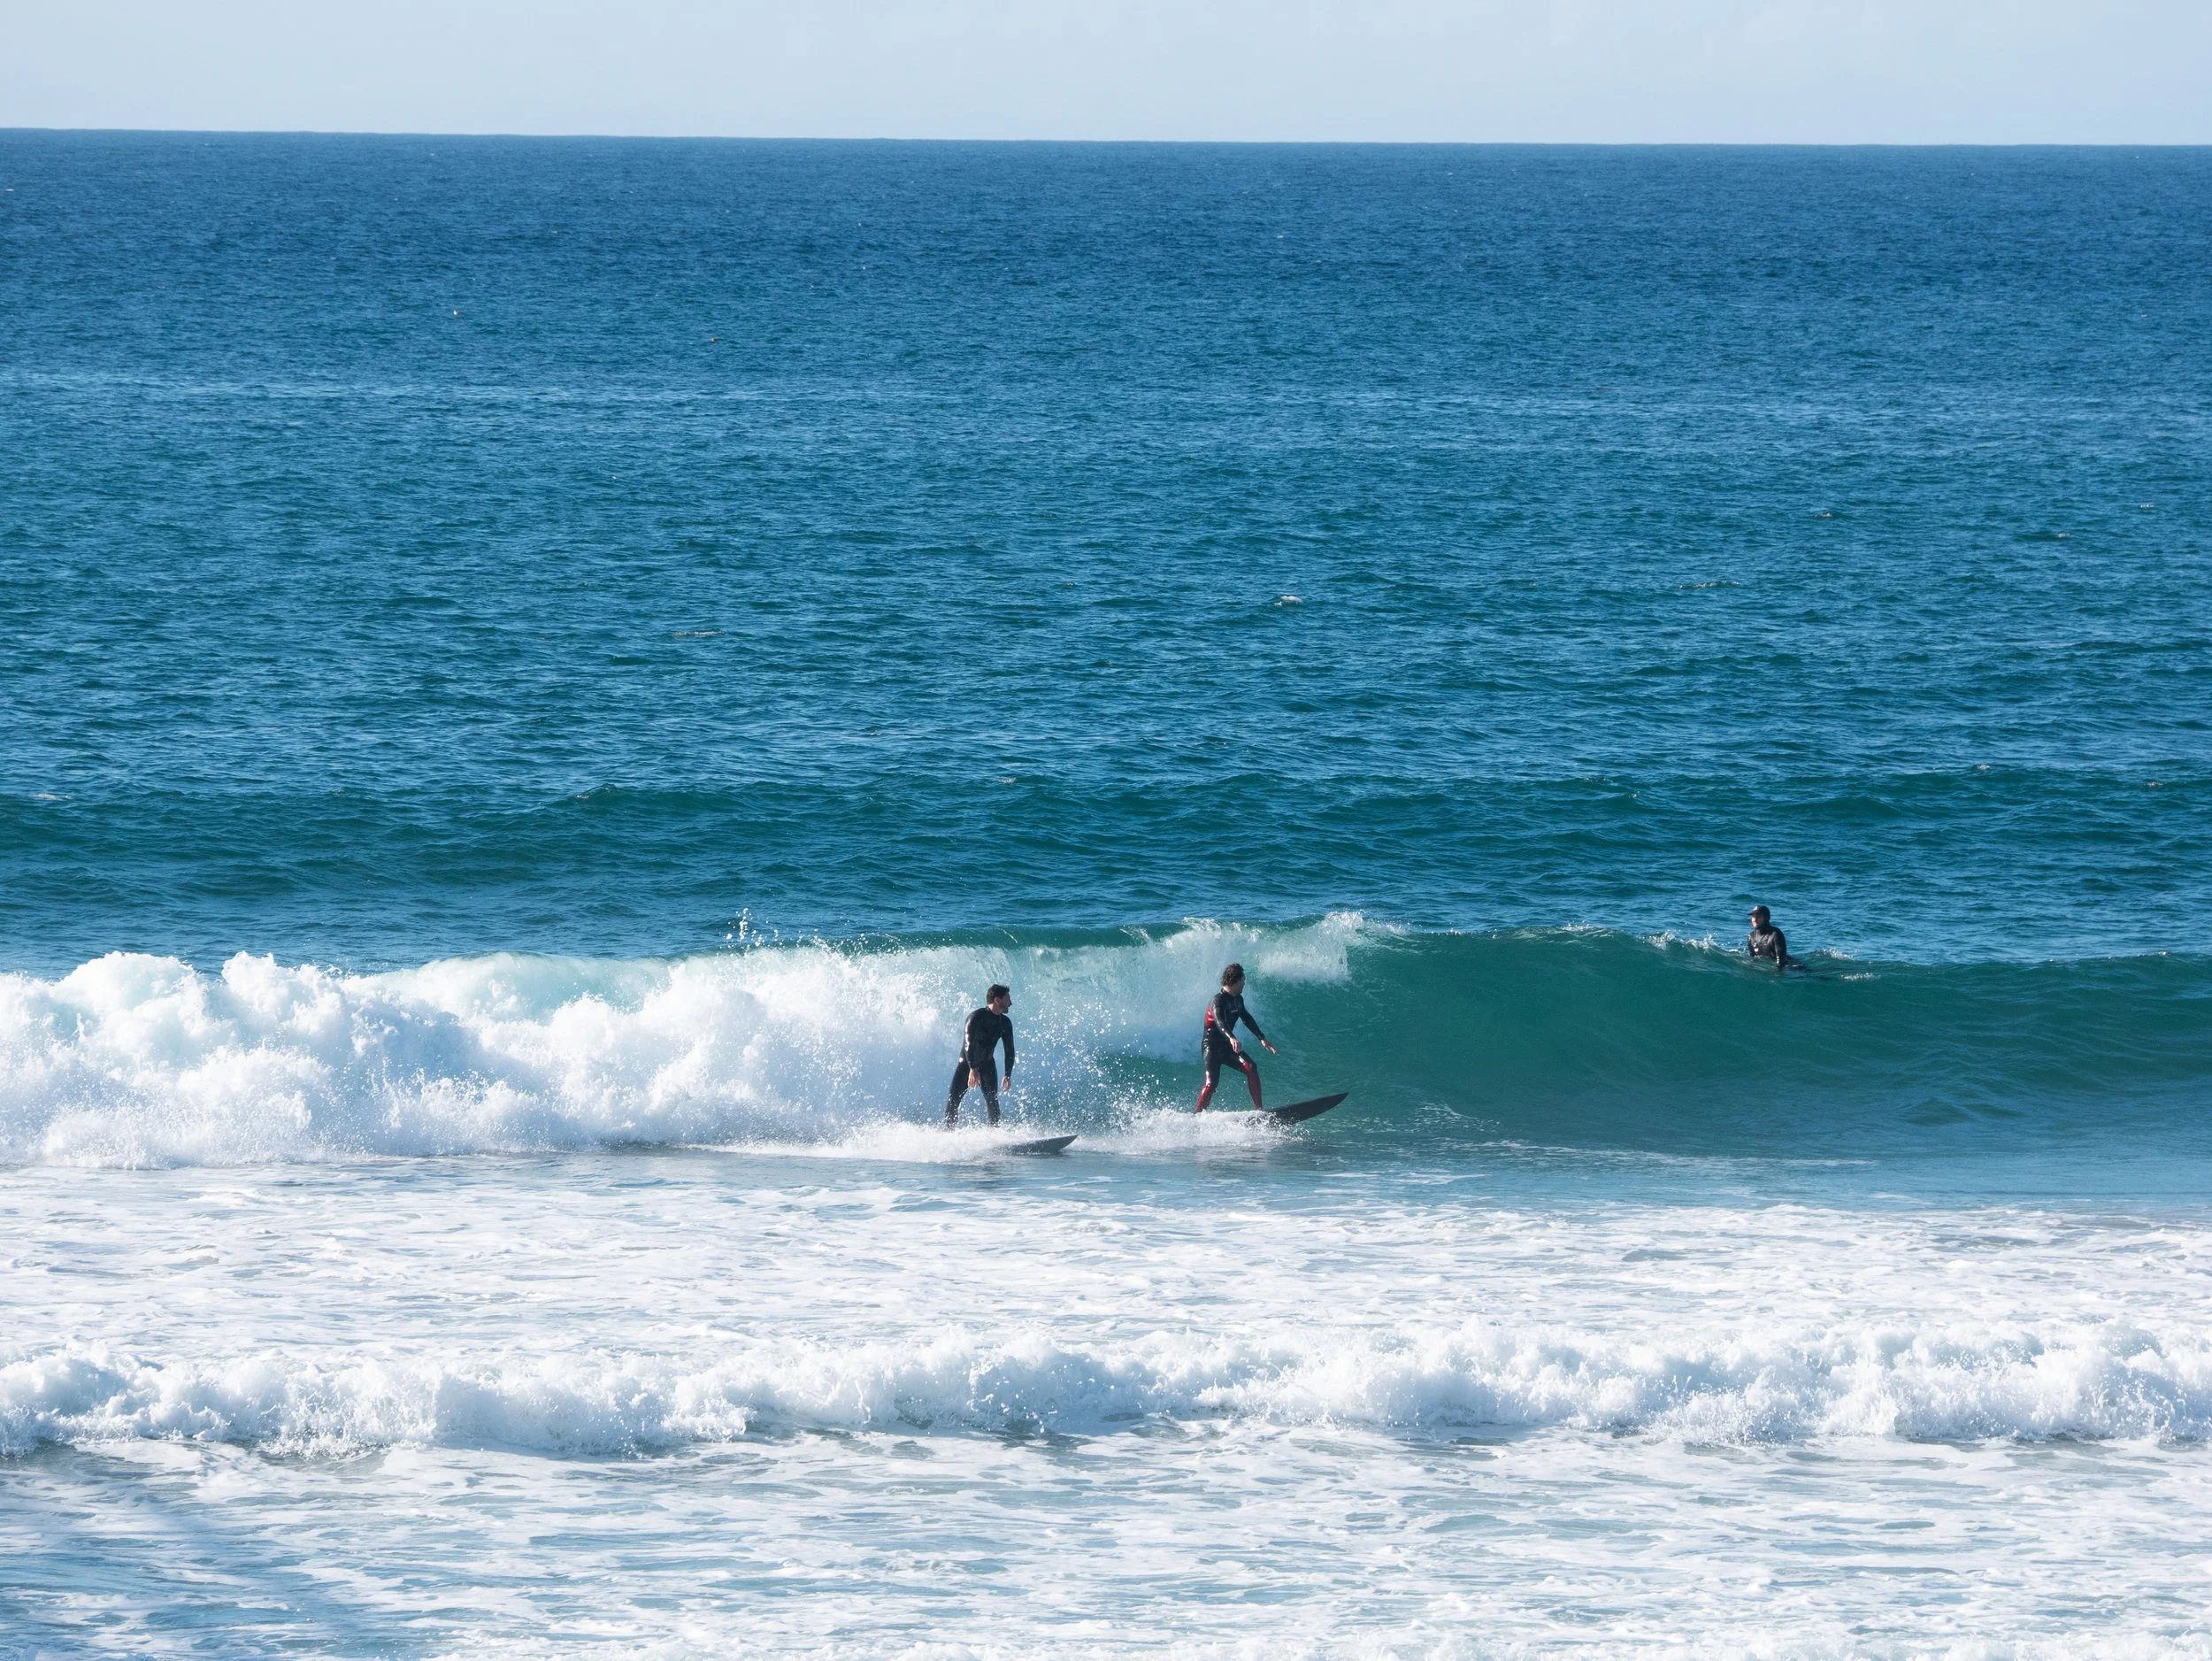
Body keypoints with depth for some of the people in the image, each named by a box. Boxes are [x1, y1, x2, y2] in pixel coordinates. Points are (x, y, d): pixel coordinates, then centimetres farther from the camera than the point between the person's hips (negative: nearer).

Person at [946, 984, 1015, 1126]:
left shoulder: (1005, 1023, -1)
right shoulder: (976, 1018, -19)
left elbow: (1009, 1050, 4)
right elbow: (969, 1044, -28)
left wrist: (1008, 1075, -7)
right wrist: (973, 1069, -37)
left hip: (987, 1065, 4)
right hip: (966, 1064, -4)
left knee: (992, 1100, -11)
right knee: (953, 1101, -10)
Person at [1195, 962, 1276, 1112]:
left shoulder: (1238, 999, 9)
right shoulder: (1219, 1000, -20)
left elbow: (1247, 1019, 23)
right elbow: (1219, 1020, -38)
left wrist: (1262, 1038, 23)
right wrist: (1231, 1038, -55)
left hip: (1227, 1046, 7)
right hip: (1212, 1047, -7)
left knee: (1251, 1068, -13)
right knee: (1211, 1082, -20)